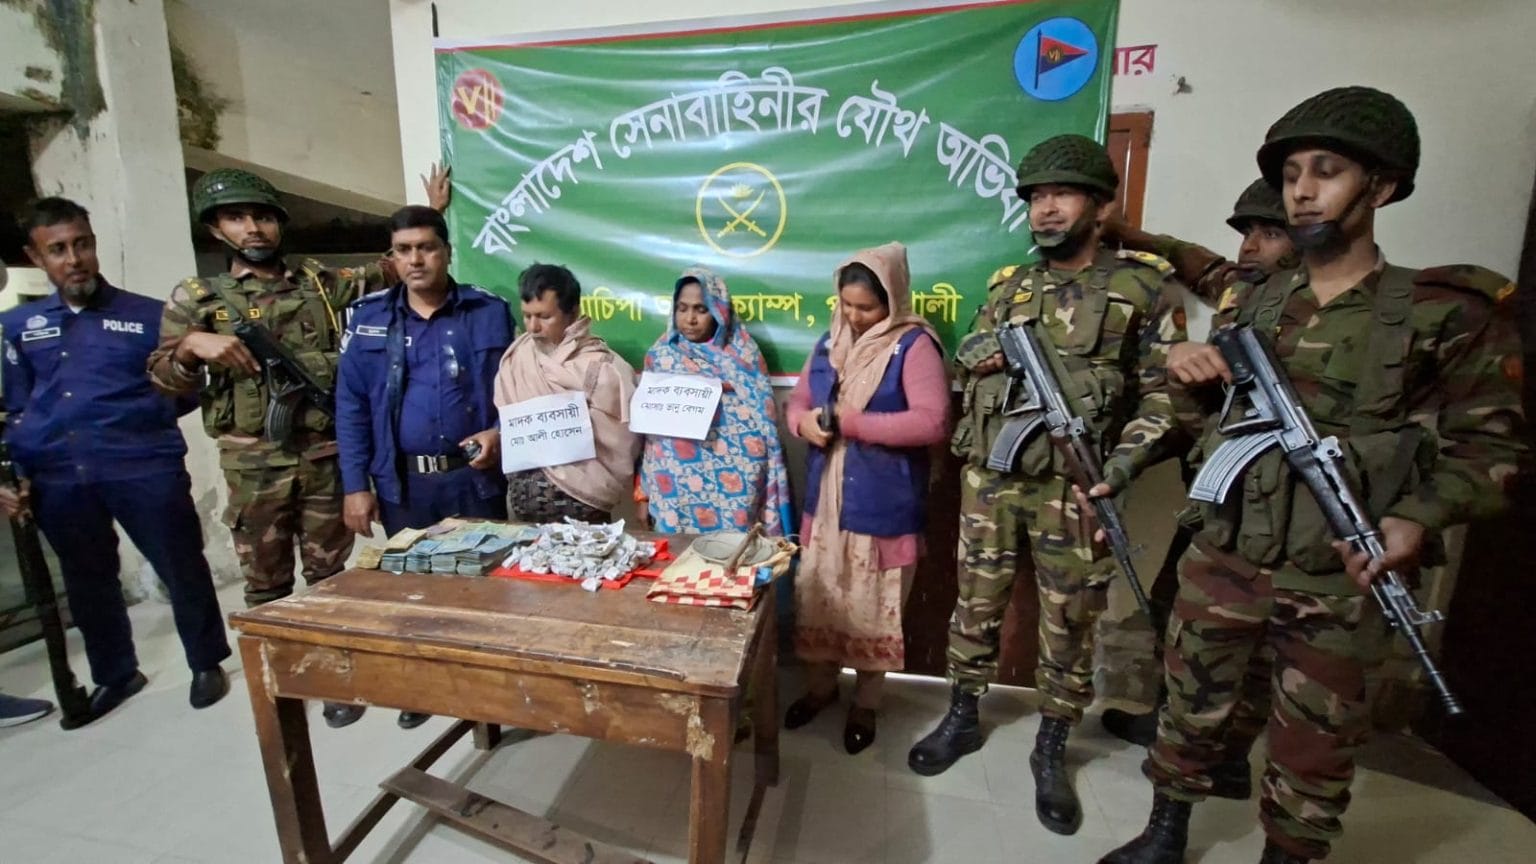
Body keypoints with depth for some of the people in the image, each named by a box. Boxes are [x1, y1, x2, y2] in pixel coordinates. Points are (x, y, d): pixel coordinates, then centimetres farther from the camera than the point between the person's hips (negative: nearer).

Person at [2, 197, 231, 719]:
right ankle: (115, 674, 35)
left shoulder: (149, 316, 3)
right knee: (88, 583, 17)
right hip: (57, 480, 4)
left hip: (145, 469, -4)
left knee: (182, 570, 3)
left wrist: (142, 420, -8)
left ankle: (207, 665, 22)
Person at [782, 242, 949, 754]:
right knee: (816, 597, 15)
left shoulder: (914, 345, -11)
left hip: (882, 505, -5)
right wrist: (805, 422, -9)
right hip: (825, 496, 6)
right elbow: (798, 402, 15)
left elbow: (932, 422, -21)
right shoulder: (830, 343, 9)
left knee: (872, 608, 9)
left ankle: (866, 702, 32)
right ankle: (821, 685, 38)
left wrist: (851, 421, -22)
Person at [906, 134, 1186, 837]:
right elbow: (967, 358, 15)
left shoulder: (1144, 284, 0)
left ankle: (1051, 751, 30)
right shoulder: (1008, 283, 10)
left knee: (1069, 621, 10)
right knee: (976, 605, 12)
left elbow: (1165, 390, -2)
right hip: (990, 478, 3)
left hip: (1074, 489, -2)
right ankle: (962, 719, 32)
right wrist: (999, 348, -7)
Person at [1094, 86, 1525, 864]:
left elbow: (1485, 442, -3)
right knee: (1189, 708, 17)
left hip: (1337, 582, -3)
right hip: (1220, 561, 3)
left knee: (1313, 749, 15)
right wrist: (1187, 366, -5)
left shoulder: (1449, 311, -4)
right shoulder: (1248, 306, 6)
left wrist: (1419, 518, -19)